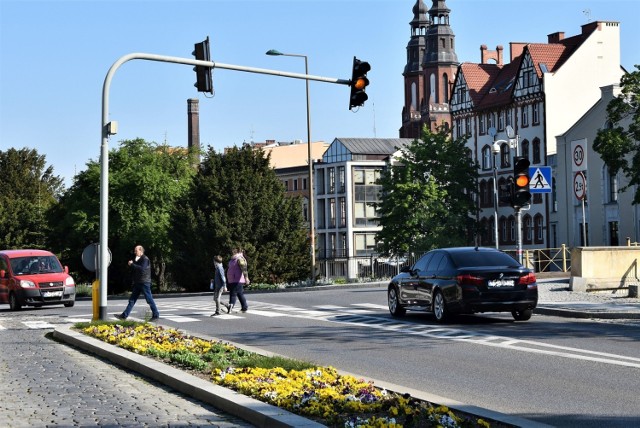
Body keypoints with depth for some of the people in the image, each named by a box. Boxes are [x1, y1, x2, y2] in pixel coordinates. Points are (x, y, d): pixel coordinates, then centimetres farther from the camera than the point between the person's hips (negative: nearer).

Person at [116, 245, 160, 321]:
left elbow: (142, 269, -25)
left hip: (144, 283, -9)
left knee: (149, 299, -3)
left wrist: (132, 264, -19)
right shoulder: (137, 259, 18)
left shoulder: (145, 259, -11)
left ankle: (156, 315, 6)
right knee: (132, 300, 6)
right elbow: (134, 269, 22)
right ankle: (124, 315, 4)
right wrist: (132, 264, 4)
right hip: (137, 283, 9)